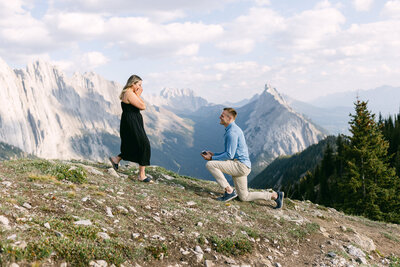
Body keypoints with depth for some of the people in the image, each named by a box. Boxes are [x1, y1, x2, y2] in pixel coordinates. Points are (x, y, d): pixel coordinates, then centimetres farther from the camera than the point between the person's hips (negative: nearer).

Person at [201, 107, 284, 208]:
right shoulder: (232, 129, 17)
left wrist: (212, 158, -11)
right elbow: (230, 152, 23)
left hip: (240, 165, -10)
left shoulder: (232, 132, -16)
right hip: (240, 166, 10)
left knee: (210, 165, -17)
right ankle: (275, 195, 19)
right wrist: (213, 154, 14)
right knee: (244, 197, 15)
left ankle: (229, 191, -12)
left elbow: (229, 155, -20)